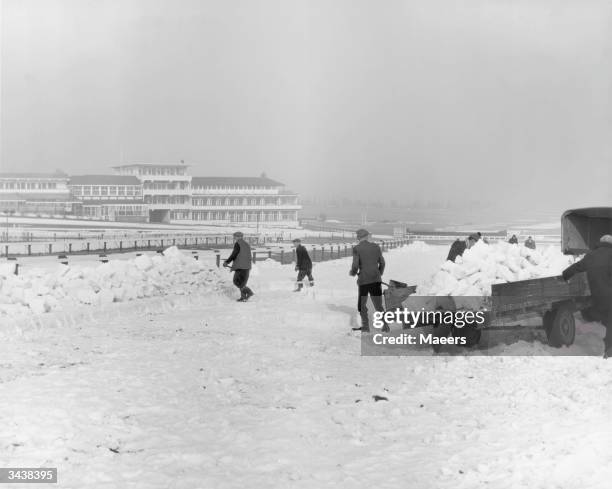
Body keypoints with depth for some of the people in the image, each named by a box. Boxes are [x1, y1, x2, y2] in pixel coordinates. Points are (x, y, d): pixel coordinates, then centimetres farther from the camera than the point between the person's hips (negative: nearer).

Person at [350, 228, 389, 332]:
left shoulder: (356, 248, -5)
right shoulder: (376, 247, 6)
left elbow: (355, 265, -10)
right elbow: (382, 263, 11)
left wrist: (352, 273, 11)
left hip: (363, 280, -3)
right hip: (376, 280, 3)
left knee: (362, 304, 15)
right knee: (378, 305, 8)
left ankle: (365, 326, 11)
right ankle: (385, 325, -3)